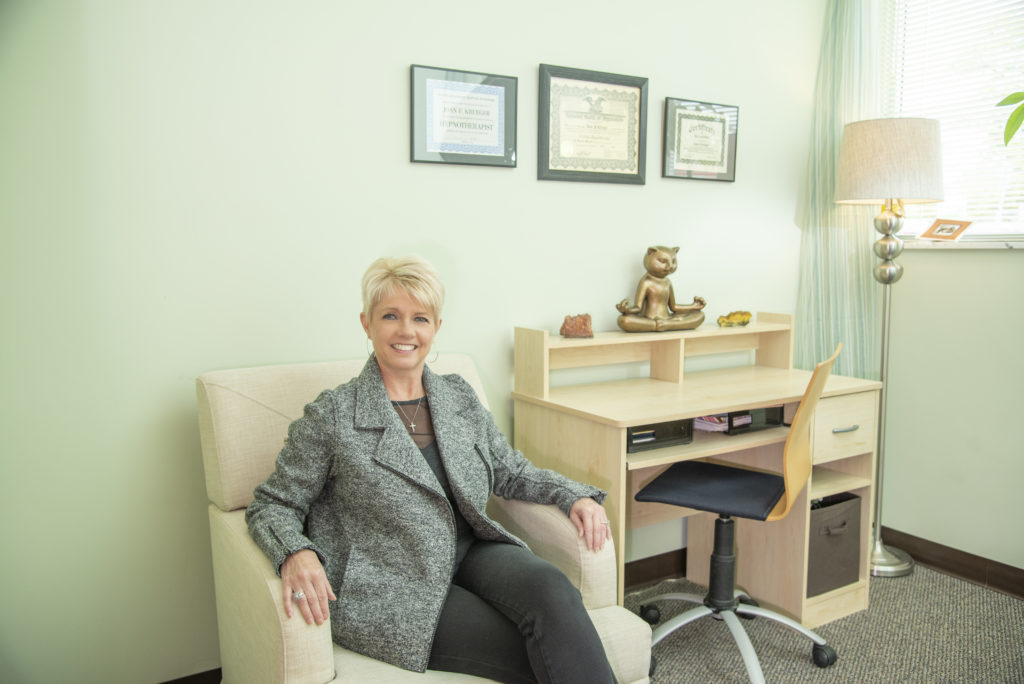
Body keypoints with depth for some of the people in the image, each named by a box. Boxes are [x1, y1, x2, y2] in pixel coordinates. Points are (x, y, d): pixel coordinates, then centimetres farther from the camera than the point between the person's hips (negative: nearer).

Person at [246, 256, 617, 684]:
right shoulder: (332, 416, -5)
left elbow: (510, 471, 19)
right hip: (391, 589, -4)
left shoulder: (460, 397, 10)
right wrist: (296, 554, -23)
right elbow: (273, 505, 0)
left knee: (550, 589, -27)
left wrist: (574, 496, 2)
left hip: (471, 554, 5)